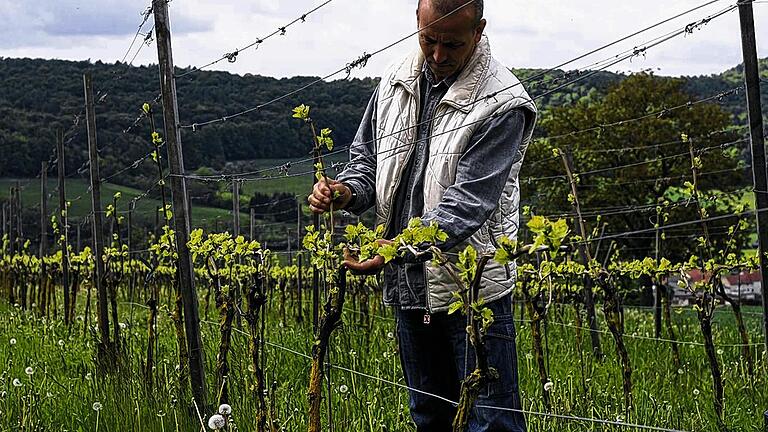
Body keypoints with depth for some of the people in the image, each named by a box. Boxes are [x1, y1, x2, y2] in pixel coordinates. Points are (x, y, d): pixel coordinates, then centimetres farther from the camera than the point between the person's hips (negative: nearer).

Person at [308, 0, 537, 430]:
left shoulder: (502, 105, -15)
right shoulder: (396, 83, 5)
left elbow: (468, 202, -21)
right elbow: (367, 158, 16)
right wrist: (347, 191, -7)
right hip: (409, 287, 6)